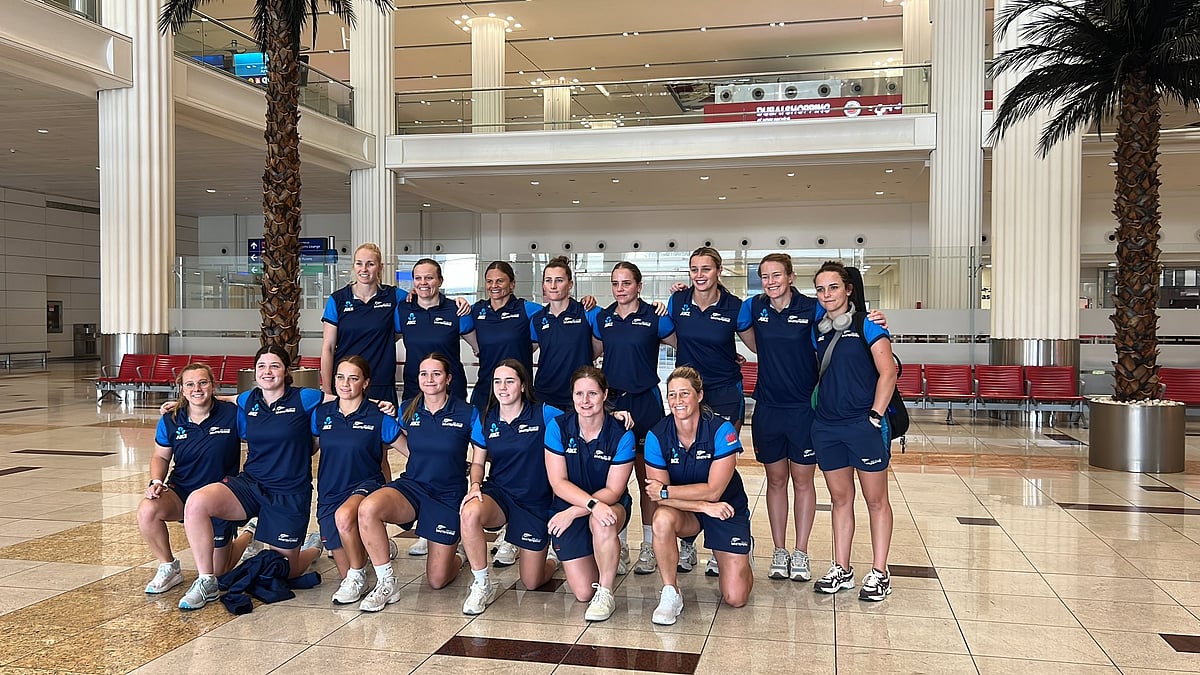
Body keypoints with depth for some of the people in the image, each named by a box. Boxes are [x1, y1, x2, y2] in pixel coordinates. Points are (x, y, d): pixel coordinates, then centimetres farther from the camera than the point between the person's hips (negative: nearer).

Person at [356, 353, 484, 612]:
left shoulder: (467, 413, -7)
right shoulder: (408, 409, 1)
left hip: (449, 496, -2)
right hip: (411, 486, 2)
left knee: (436, 580, 1)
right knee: (368, 508, -33)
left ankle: (458, 557, 40)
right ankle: (387, 584, -16)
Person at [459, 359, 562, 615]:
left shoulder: (543, 414, -10)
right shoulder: (487, 419, 1)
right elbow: (477, 462, 8)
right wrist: (475, 485, -11)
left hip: (536, 503, -2)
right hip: (498, 493, 2)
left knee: (531, 583, 3)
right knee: (470, 513, -36)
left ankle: (552, 562, 43)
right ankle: (483, 584, -15)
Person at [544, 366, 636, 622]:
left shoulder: (622, 435, -14)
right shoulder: (558, 427, -10)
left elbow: (613, 491, -14)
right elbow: (558, 483, -13)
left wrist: (574, 512, -24)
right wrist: (593, 504, -30)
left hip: (611, 506, -1)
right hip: (567, 508, 1)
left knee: (602, 522, -40)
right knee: (582, 593, -9)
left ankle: (605, 594, -19)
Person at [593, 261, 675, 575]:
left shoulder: (654, 317, -4)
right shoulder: (602, 318, 7)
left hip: (645, 402, -3)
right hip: (611, 400, 3)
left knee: (647, 476, 3)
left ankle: (648, 546, 13)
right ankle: (617, 543, 19)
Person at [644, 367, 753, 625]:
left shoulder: (721, 430, -22)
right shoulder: (657, 436, -16)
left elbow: (714, 491, -23)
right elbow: (658, 496, -16)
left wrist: (664, 491, -22)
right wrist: (704, 506, -27)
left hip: (727, 508, -1)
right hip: (686, 511, 2)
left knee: (735, 598, -7)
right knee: (663, 519, -36)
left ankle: (743, 552, 28)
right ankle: (670, 595, -18)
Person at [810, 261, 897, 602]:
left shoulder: (866, 325, -4)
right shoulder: (819, 332, 12)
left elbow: (888, 372, -10)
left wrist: (876, 415, -14)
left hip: (864, 424, -5)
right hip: (827, 426, 6)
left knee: (876, 500, 4)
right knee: (840, 498, 12)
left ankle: (879, 573, 11)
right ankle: (842, 569, 20)